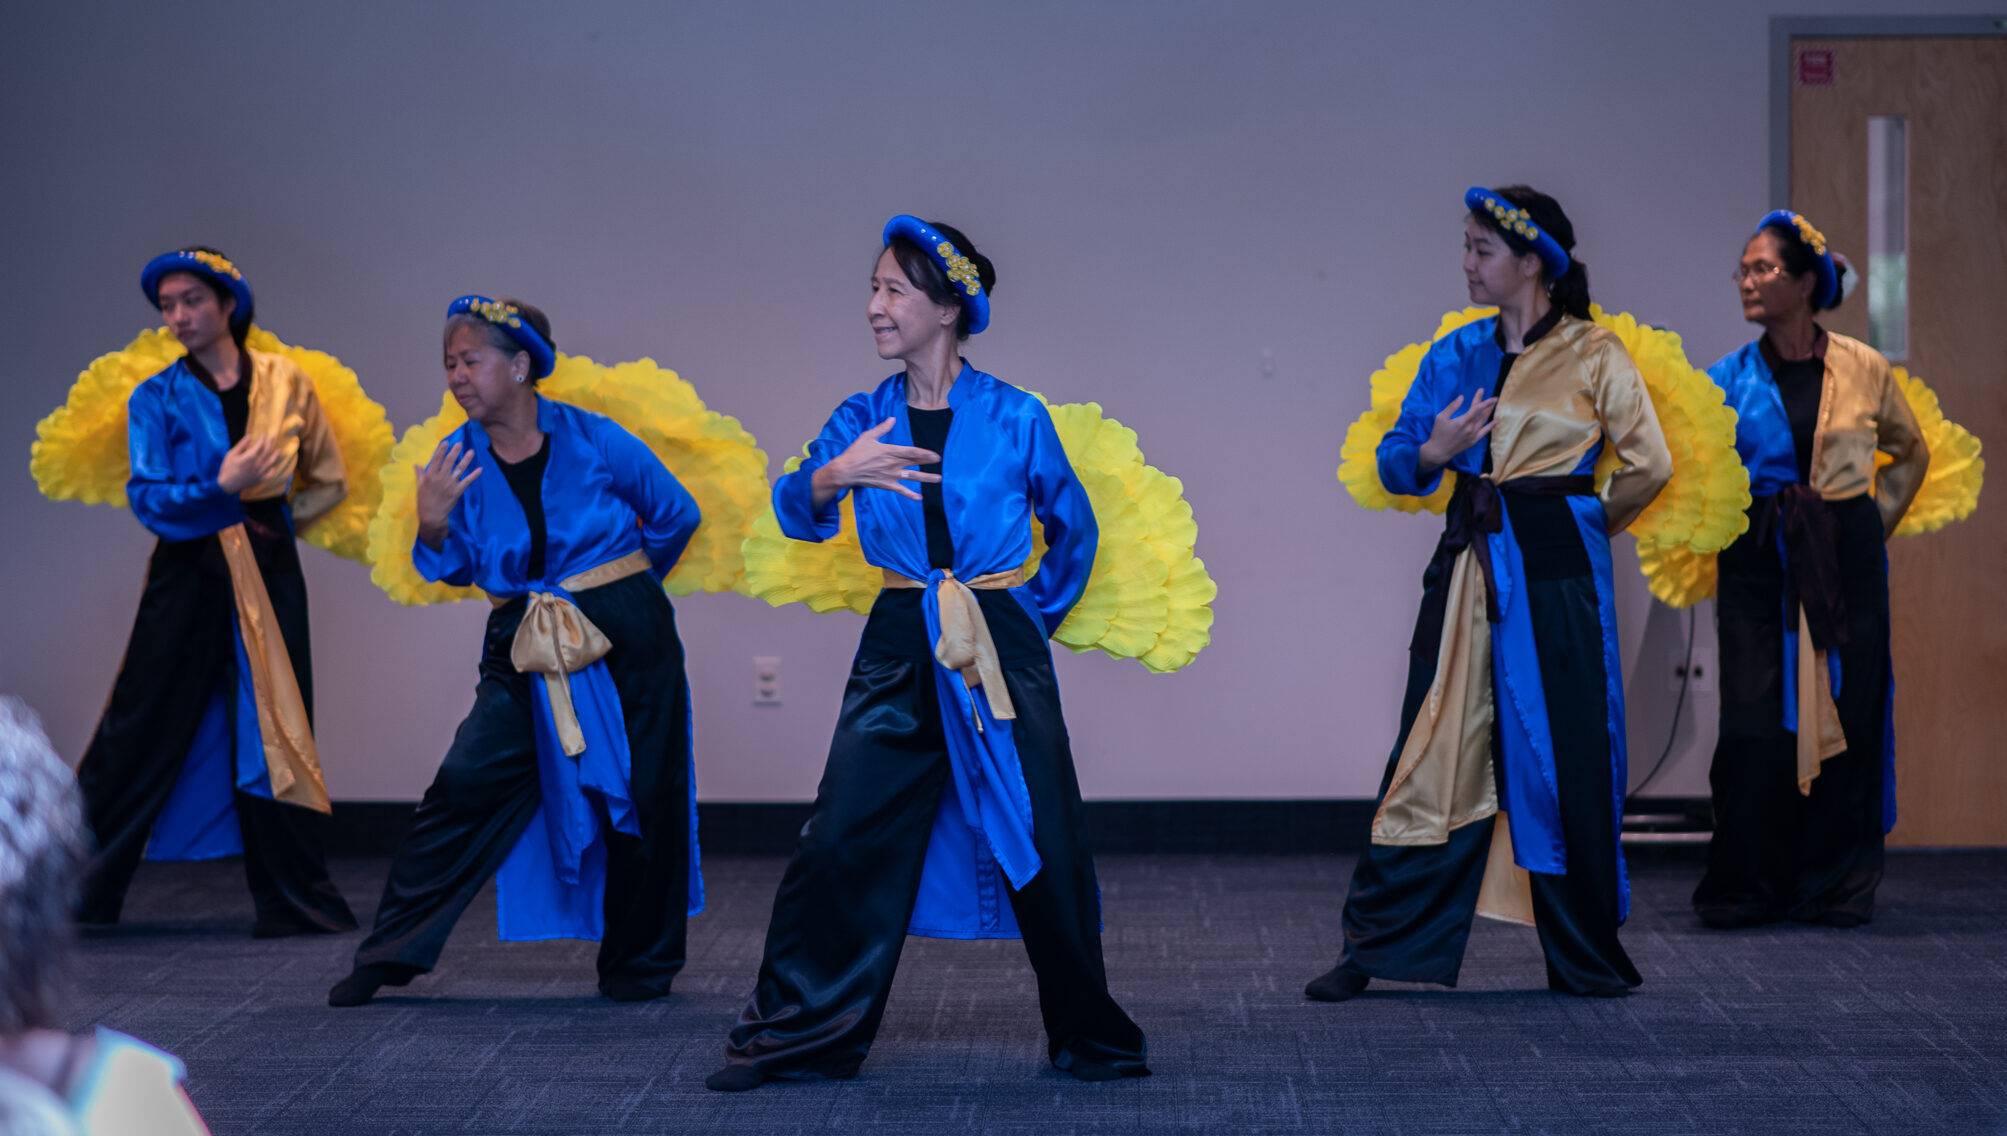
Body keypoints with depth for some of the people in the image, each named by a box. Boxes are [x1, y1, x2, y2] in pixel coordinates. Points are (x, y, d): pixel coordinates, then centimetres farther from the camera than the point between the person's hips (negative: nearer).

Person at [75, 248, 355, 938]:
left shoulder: (287, 384, 7)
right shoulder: (156, 399, 2)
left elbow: (329, 482, 16)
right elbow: (147, 497, -8)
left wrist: (274, 514, 5)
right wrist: (221, 489, -21)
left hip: (269, 574, 1)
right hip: (188, 575, -1)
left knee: (278, 730, 3)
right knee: (143, 730, -1)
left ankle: (292, 901, 11)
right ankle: (69, 886, 8)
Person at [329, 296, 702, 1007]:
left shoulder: (593, 440, -7)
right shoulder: (458, 460, 1)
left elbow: (676, 515, 6)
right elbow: (455, 570, 2)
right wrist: (432, 524, -19)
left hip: (627, 644, -2)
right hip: (527, 649, 2)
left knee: (639, 799, 2)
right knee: (467, 782, -9)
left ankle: (640, 966, 19)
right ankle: (391, 952, -3)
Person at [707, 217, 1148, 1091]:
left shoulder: (1015, 418, -1)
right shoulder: (864, 420, 4)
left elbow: (1073, 530, 12)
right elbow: (798, 513, -11)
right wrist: (833, 476, -31)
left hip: (1003, 654, -2)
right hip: (899, 656, 2)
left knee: (1045, 851, -2)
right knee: (842, 841, -4)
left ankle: (1089, 1038, 15)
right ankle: (797, 1033, 6)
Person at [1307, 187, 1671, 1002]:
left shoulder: (1592, 356, -2)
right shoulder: (1456, 354, 11)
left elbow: (1648, 466, -1)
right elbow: (1394, 460, 10)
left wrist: (1585, 521, 8)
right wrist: (1432, 453, -10)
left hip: (1555, 569, -4)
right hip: (1468, 563, 4)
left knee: (1562, 757, 1)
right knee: (1434, 750, 2)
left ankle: (1586, 957, 14)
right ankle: (1374, 947, 5)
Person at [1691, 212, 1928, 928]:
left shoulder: (1863, 369, 3)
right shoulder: (1731, 379, 4)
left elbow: (1911, 453, 17)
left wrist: (1876, 522, 11)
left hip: (1845, 562, 0)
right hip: (1758, 560, 0)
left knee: (1847, 714, 1)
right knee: (1756, 722, -5)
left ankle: (1834, 886, 12)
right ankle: (1746, 887, 6)